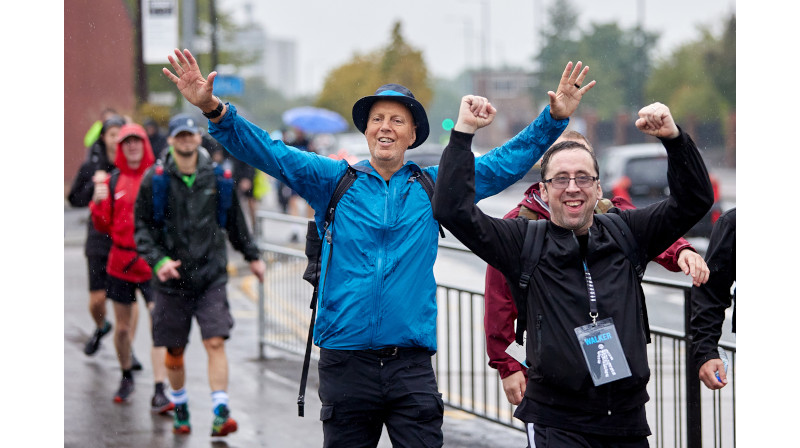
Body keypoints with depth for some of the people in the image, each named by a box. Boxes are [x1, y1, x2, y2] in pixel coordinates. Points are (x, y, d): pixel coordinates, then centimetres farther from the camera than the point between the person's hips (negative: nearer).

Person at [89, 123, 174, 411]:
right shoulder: (113, 182, 5)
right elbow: (104, 227, 7)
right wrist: (98, 203, -10)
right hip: (121, 261, 3)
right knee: (122, 327, 14)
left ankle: (159, 392, -13)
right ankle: (126, 376, 38)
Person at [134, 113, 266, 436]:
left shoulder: (217, 177, 4)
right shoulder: (155, 179, -2)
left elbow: (234, 221, 18)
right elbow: (142, 228, 1)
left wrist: (252, 256, 25)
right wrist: (158, 260, -14)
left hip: (211, 276, 0)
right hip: (172, 279, 0)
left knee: (215, 342, -13)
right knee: (174, 350, 8)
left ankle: (221, 414, -14)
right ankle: (180, 408, 30)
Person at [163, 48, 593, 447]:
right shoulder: (333, 181, 5)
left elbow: (506, 163, 12)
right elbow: (269, 153, -2)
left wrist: (554, 118, 4)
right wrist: (214, 110, -16)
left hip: (411, 362, 0)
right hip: (345, 359, 0)